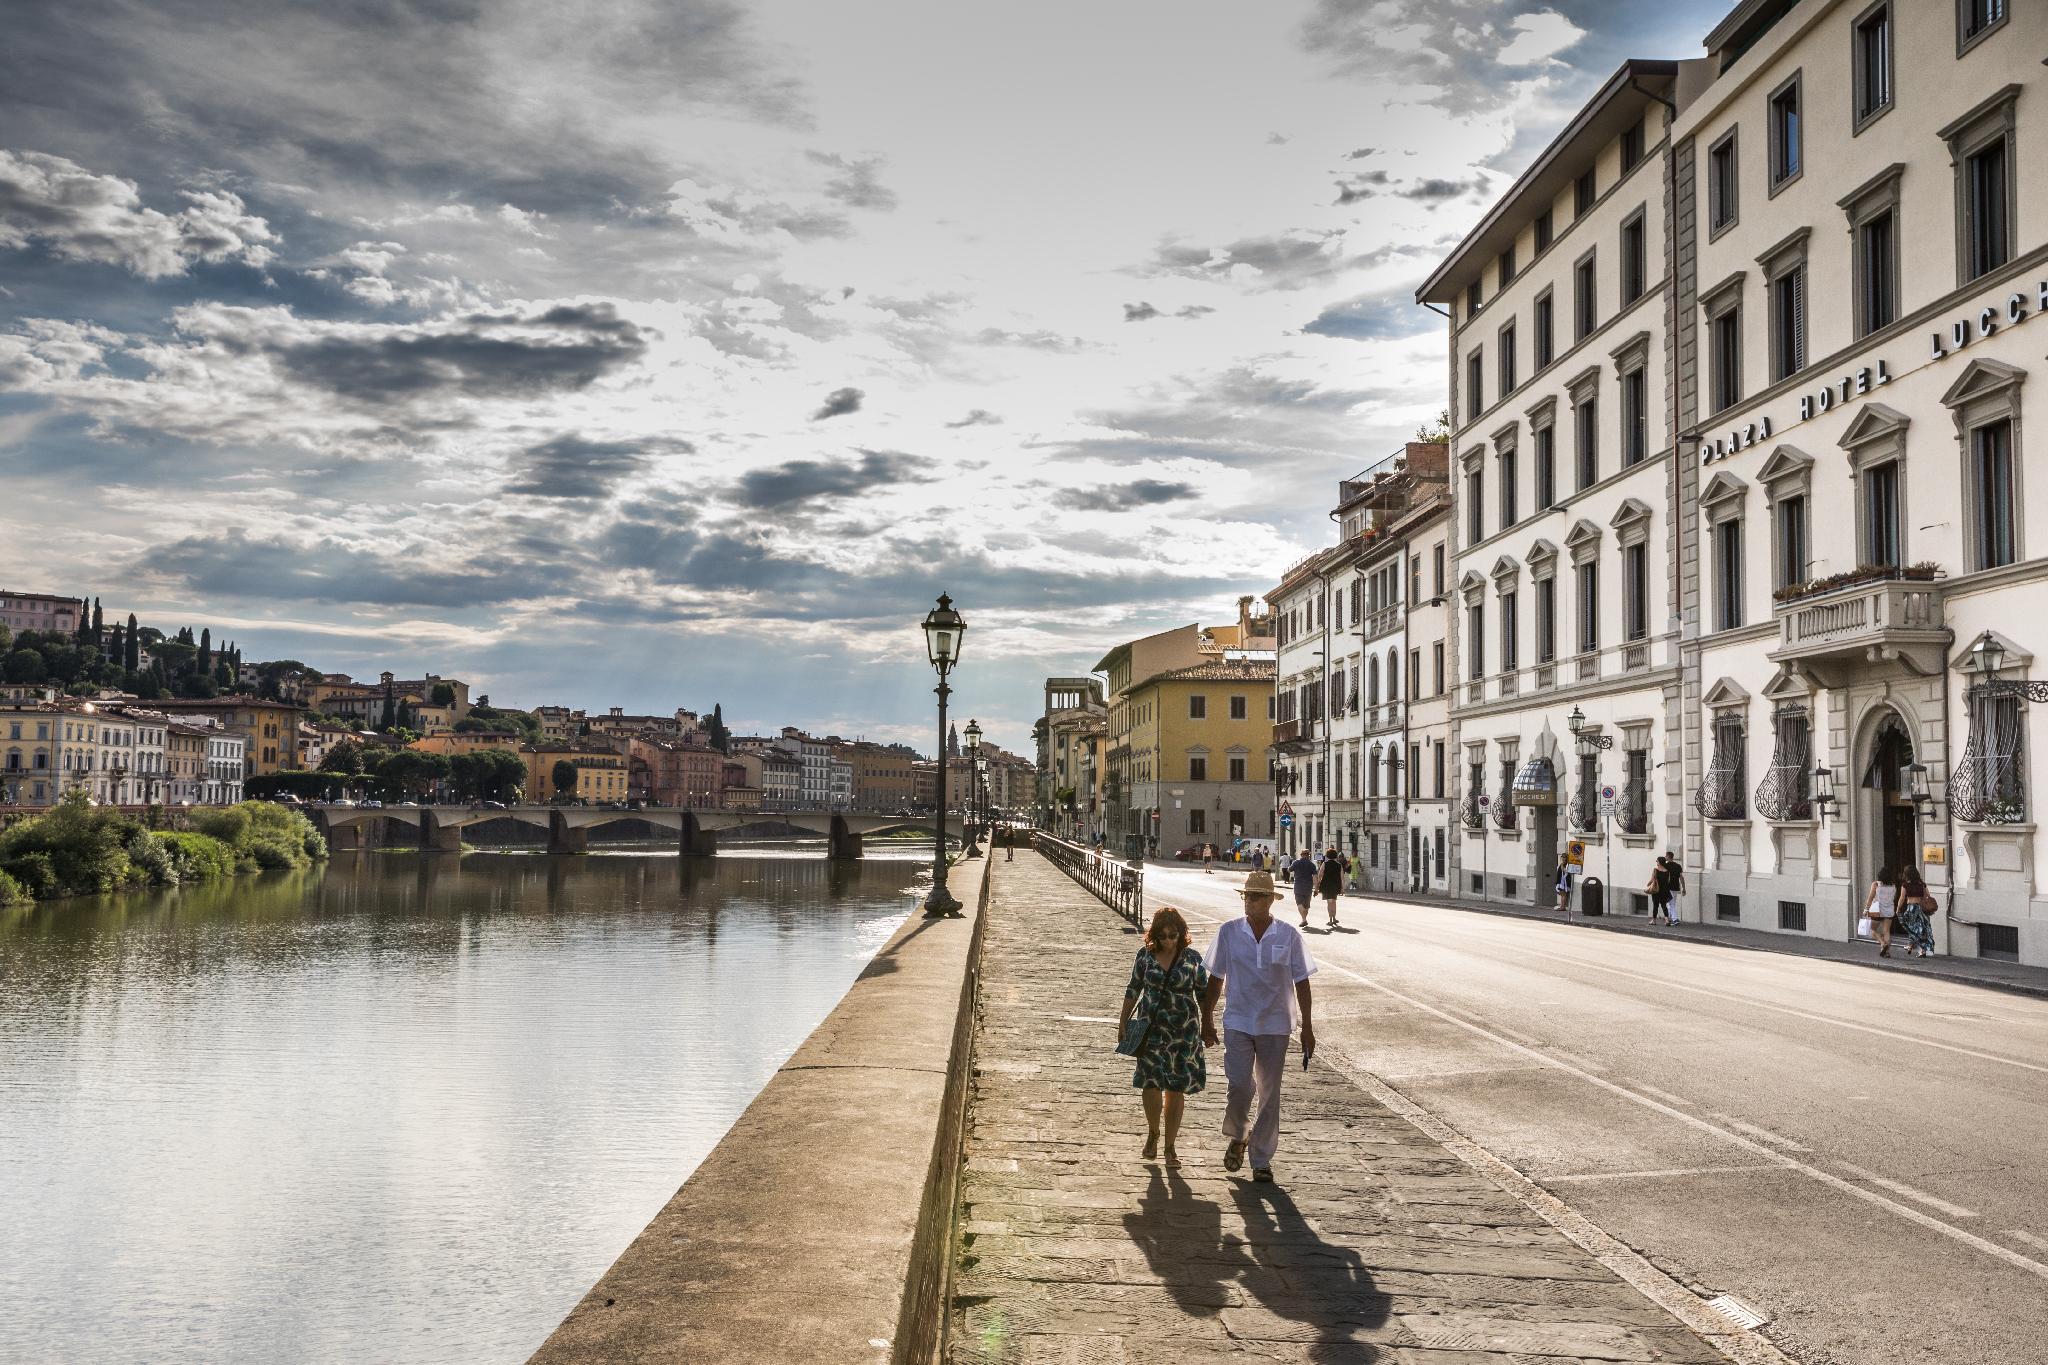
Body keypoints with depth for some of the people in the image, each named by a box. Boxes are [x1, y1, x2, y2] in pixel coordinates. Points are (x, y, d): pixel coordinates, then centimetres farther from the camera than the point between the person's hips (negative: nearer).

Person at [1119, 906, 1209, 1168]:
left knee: (1176, 1088, 3)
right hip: (1151, 1028, 1)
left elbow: (1203, 995, 4)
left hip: (1183, 1031, -1)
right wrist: (1123, 1023, 9)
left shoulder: (1192, 959, -3)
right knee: (1151, 1084, -5)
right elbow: (1133, 990, 9)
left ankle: (1170, 1147, 14)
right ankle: (1153, 1133, 22)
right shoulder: (1145, 955, 0)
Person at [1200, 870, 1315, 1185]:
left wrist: (1307, 1027, 1)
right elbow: (1215, 979, 7)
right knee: (1241, 1085, -12)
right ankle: (1238, 1136, 19)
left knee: (1269, 1093, 6)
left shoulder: (1289, 935, -3)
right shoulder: (1229, 932, -2)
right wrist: (1207, 1020, 8)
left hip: (1275, 1025, 0)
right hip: (1237, 1022, 0)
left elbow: (1301, 983, 2)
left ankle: (1262, 1161, 18)